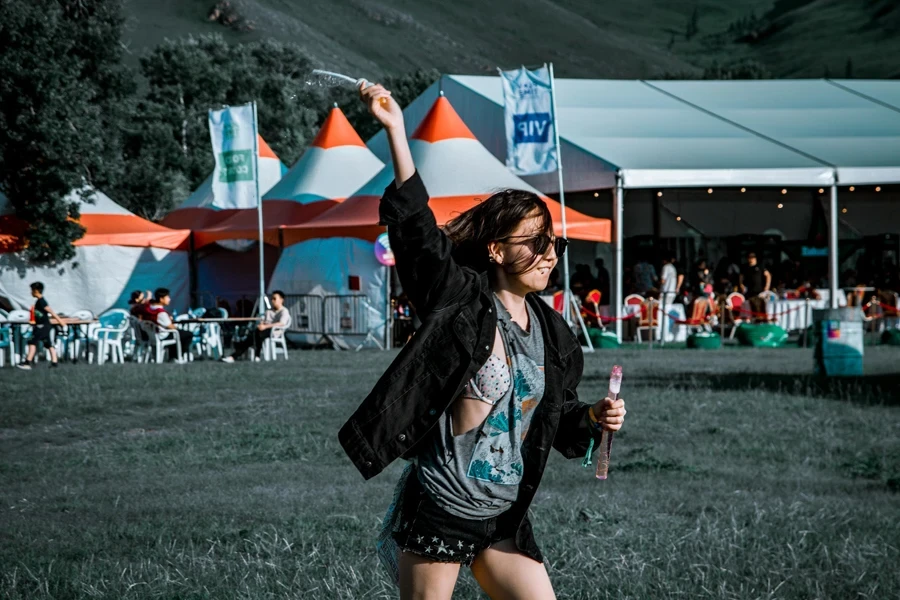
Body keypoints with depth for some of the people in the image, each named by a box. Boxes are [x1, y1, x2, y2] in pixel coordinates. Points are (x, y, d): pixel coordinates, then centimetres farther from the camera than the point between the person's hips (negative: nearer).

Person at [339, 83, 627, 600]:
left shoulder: (553, 334, 8)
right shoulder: (461, 301, -9)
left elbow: (559, 418, 20)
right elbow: (414, 226, -20)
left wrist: (593, 418, -3)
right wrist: (396, 131, -27)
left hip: (505, 518, 6)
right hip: (438, 510, -6)